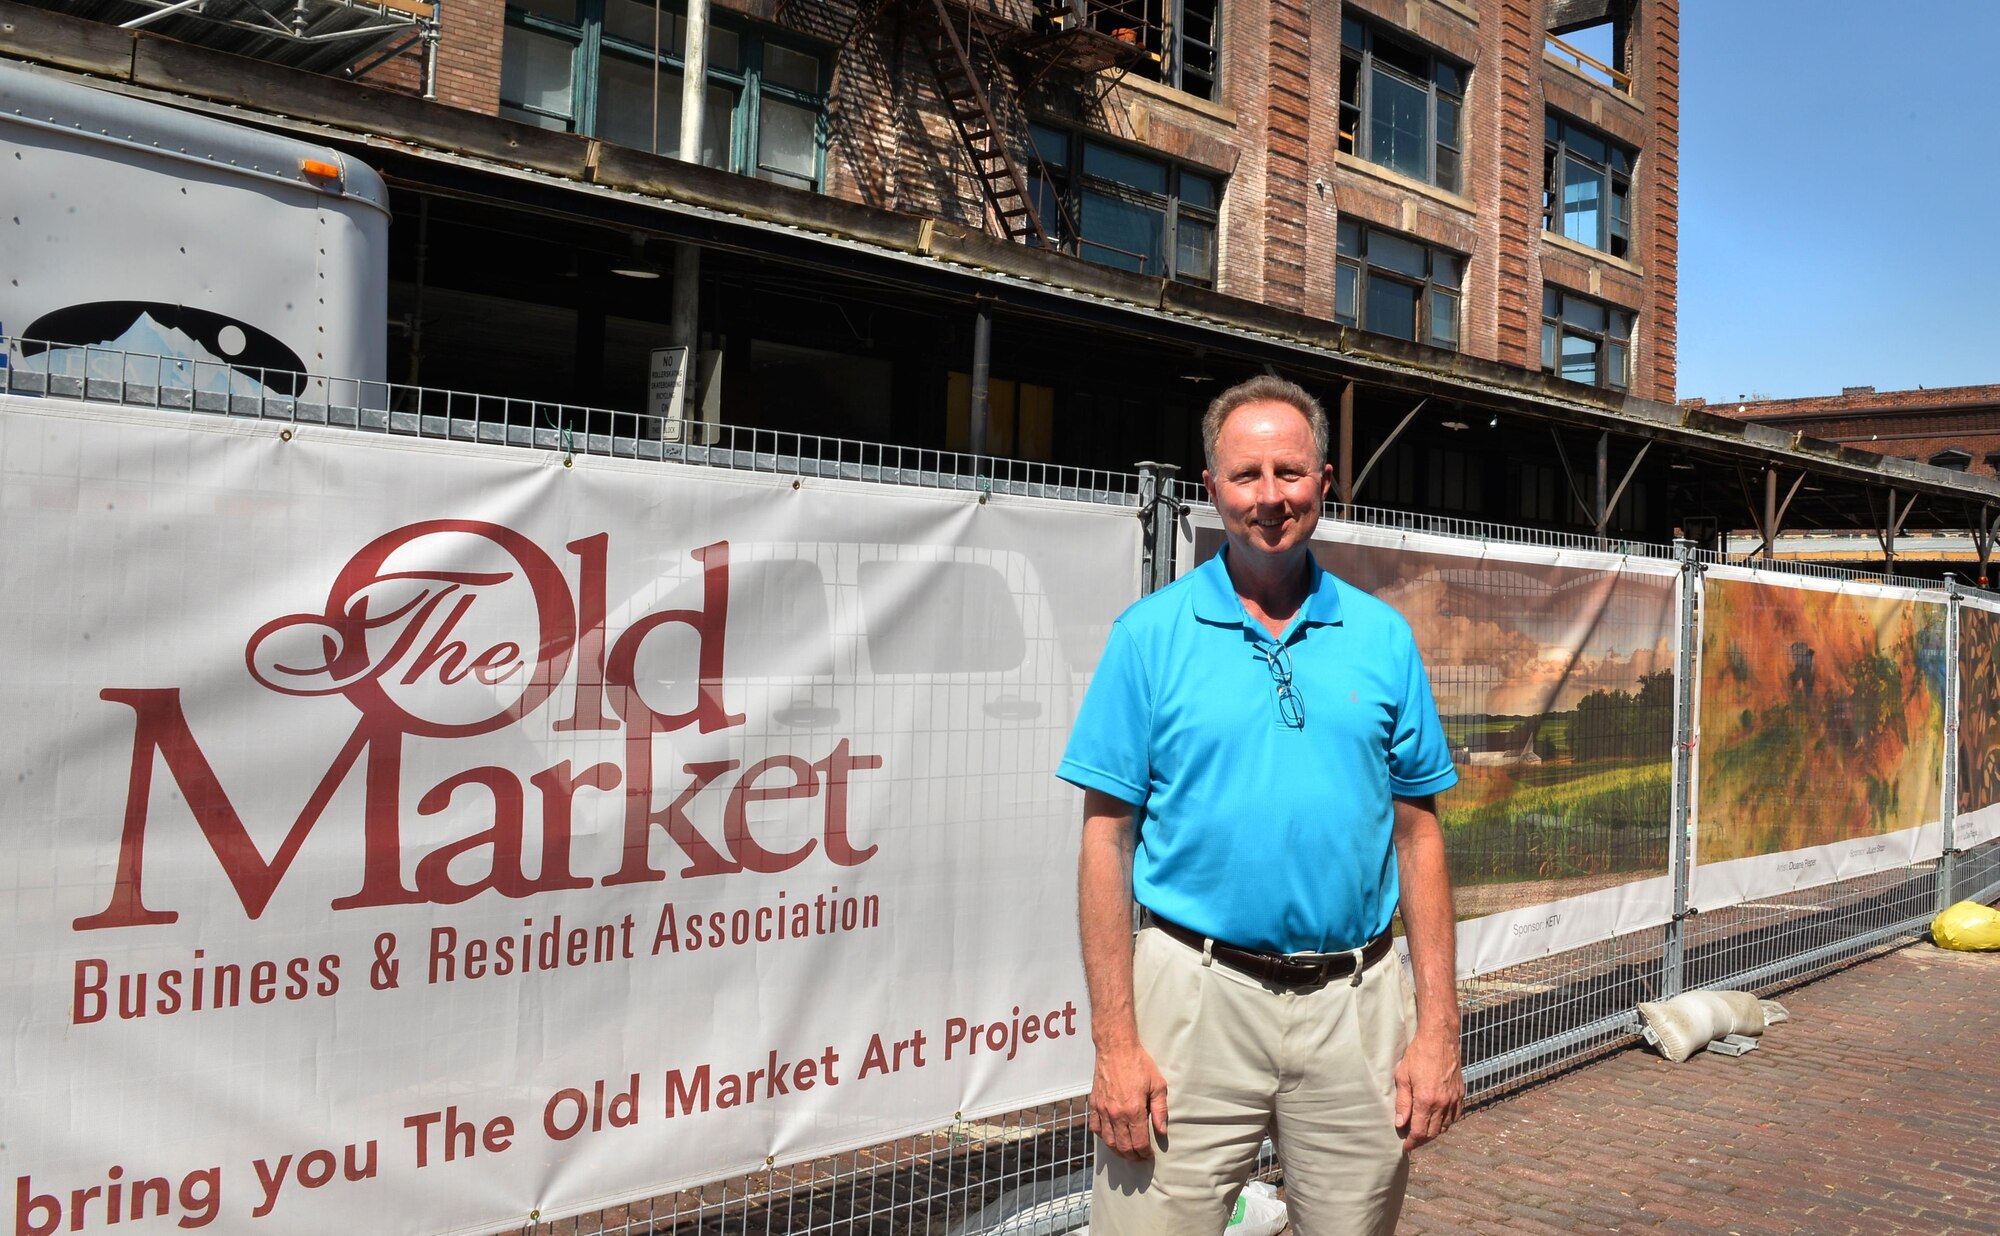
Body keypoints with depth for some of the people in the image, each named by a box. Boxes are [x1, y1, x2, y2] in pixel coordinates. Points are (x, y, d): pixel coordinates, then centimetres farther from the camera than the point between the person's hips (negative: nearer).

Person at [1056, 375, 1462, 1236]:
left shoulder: (1383, 637, 5)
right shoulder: (1151, 635, -2)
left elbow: (1417, 834, 7)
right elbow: (1107, 841, -4)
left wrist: (1439, 1030, 1)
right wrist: (1115, 1043, -10)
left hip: (1356, 1006, 3)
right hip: (1196, 997, -2)